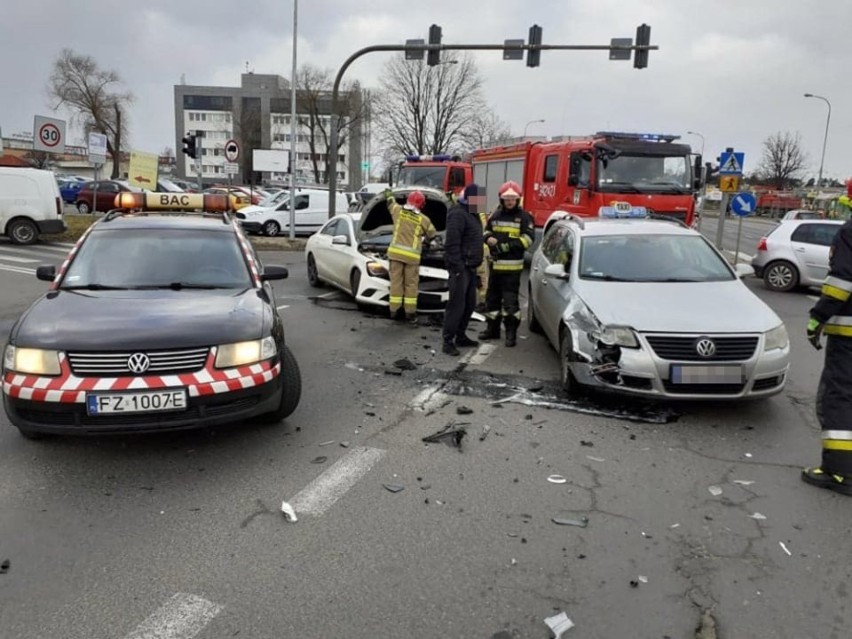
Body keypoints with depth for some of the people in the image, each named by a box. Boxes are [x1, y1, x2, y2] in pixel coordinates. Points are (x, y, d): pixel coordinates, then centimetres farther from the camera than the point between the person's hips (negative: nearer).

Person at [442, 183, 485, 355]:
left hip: (470, 267, 10)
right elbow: (452, 243, -22)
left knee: (469, 304, 14)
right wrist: (457, 267, -24)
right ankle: (448, 341, -4)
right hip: (460, 267, -10)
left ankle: (461, 336, 24)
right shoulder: (458, 214, -15)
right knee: (456, 304, -9)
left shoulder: (471, 213, 18)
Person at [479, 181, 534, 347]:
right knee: (492, 297, 13)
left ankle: (511, 332, 2)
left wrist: (508, 245, -19)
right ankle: (492, 329, 26)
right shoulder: (495, 215, 11)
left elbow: (527, 239, -10)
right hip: (495, 263, 6)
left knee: (510, 299, -6)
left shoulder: (524, 217, -4)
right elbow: (487, 231, 21)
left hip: (512, 266, -6)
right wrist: (488, 238, -4)